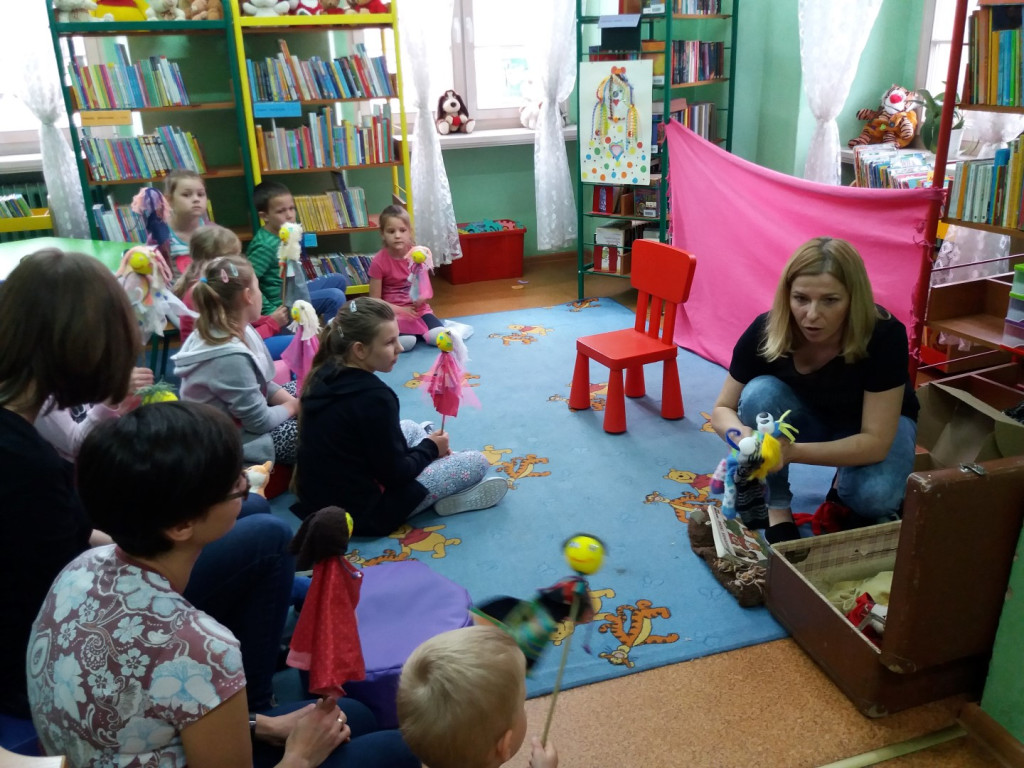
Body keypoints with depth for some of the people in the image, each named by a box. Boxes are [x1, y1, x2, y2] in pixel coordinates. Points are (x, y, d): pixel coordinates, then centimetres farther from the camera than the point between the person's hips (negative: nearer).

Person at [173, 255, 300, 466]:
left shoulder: (237, 330, -5)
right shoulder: (232, 357, -33)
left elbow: (263, 383, 6)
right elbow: (260, 422, -24)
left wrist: (294, 401, -6)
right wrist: (293, 407, -8)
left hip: (242, 412, 9)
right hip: (233, 439, -9)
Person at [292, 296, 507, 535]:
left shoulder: (323, 375, -1)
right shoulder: (373, 396, -27)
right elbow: (394, 474, -19)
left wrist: (427, 449, 11)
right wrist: (430, 448, 0)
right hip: (361, 511, -8)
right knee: (478, 462, -4)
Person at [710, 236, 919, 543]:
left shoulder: (884, 336, -34)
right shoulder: (764, 331, -28)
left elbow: (875, 441, -34)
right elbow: (722, 409, -19)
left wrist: (794, 451, -49)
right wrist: (743, 436, -43)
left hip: (880, 421, -2)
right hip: (808, 417, 2)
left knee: (875, 495, -33)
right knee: (760, 392, -31)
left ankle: (846, 488, 4)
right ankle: (777, 510, -14)